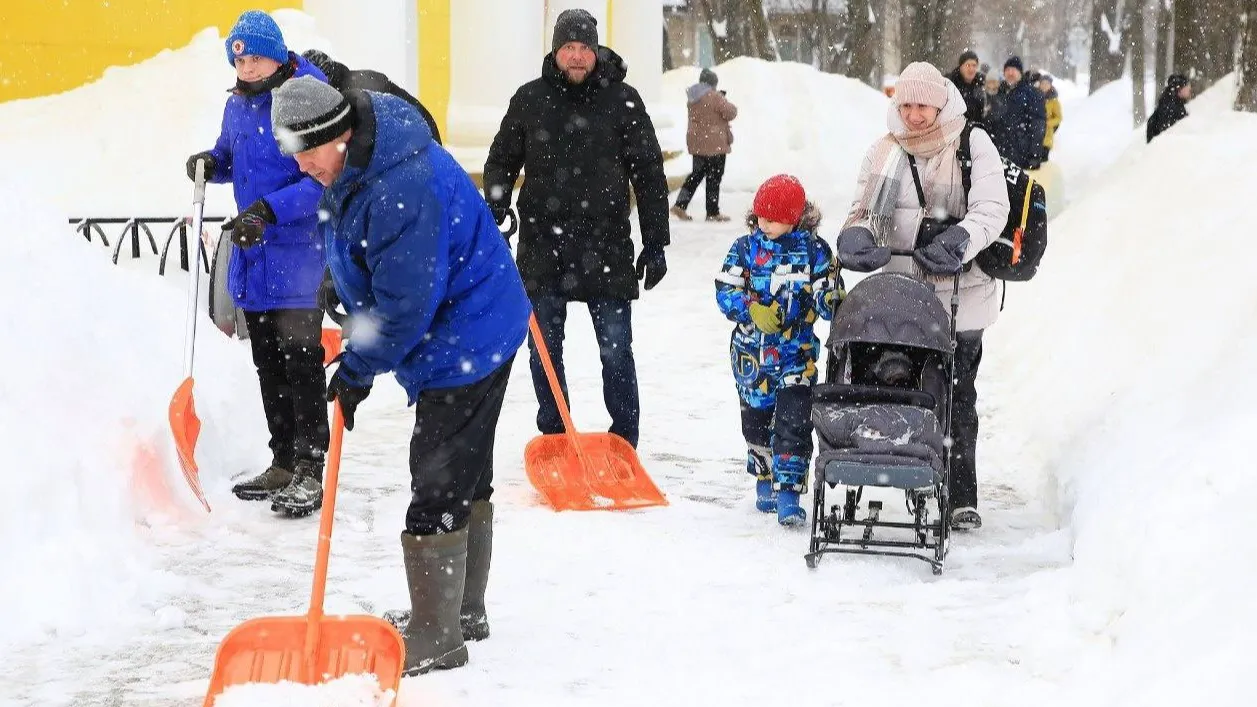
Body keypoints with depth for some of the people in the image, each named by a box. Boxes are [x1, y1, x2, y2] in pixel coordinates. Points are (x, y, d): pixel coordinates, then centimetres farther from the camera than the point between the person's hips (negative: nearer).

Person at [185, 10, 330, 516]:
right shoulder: (238, 104, 10)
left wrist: (269, 210, -28)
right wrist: (212, 163, 2)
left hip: (298, 249, -8)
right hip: (251, 251, 8)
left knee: (299, 357, -8)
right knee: (268, 361, 13)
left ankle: (310, 471, -3)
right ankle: (283, 464, 23)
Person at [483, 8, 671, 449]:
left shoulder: (622, 100, 0)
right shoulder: (530, 99, 4)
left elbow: (649, 175, 2)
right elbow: (501, 161, 12)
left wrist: (655, 244, 0)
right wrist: (493, 219, -4)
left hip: (606, 247, -2)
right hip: (542, 246, 2)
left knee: (616, 348, 2)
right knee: (544, 348, 8)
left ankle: (624, 442, 14)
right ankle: (552, 440, 22)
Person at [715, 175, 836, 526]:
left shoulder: (814, 251, -2)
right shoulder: (745, 249, 1)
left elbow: (827, 297, -3)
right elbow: (725, 291, -5)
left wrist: (835, 302, -27)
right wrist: (753, 311, -23)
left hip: (797, 351, -2)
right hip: (752, 350, 3)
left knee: (794, 421, -13)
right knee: (756, 419, 15)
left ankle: (788, 491, -12)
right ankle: (765, 480, 34)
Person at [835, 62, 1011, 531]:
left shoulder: (974, 146, 1)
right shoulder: (884, 152, 11)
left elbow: (992, 209, -7)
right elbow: (863, 210, 13)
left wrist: (959, 240, -25)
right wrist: (856, 237, -11)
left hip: (960, 295, -2)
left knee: (957, 396, 1)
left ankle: (961, 497, 8)